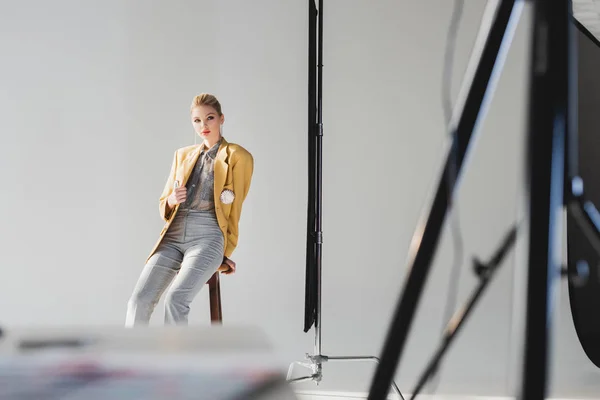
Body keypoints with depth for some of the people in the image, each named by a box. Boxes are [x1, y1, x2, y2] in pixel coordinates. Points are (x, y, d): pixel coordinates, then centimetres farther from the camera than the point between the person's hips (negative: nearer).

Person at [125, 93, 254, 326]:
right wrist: (171, 200, -1)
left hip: (207, 236, -5)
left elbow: (234, 210, 8)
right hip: (173, 236, 5)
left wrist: (225, 254, 11)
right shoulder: (182, 155, 21)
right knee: (139, 300, -14)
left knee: (175, 300, -26)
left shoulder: (238, 157, 6)